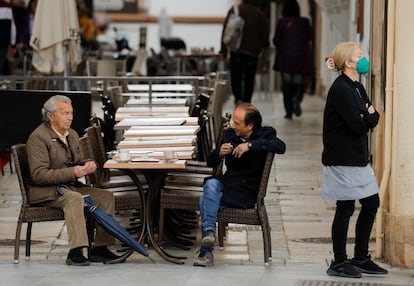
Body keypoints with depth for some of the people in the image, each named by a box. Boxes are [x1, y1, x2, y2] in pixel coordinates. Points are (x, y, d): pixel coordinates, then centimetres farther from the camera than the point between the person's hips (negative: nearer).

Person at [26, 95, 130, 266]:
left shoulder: (72, 135, 12)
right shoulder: (38, 137, -15)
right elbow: (38, 175, -21)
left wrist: (87, 165, -3)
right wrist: (72, 172, -29)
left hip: (70, 186, 9)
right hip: (44, 192, -8)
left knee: (106, 197, -8)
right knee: (74, 198, -36)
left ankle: (100, 249, -8)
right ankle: (75, 252, -39)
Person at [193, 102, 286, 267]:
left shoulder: (265, 134, -2)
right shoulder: (230, 134, 11)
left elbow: (280, 147, -25)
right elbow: (210, 163, 14)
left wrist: (250, 145, -28)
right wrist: (220, 153, -10)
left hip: (247, 191, -5)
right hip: (228, 182, 5)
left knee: (205, 201, -26)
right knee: (211, 184, -31)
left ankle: (206, 251, -24)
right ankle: (209, 232, -39)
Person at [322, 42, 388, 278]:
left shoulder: (357, 88, 14)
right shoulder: (340, 89, -16)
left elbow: (374, 119, 7)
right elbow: (357, 125, -22)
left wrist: (367, 116, -14)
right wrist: (367, 118, -2)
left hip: (358, 157, 10)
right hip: (343, 159, -10)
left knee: (371, 204, 12)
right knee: (346, 209, -3)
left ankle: (361, 258, 22)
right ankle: (339, 263, 7)